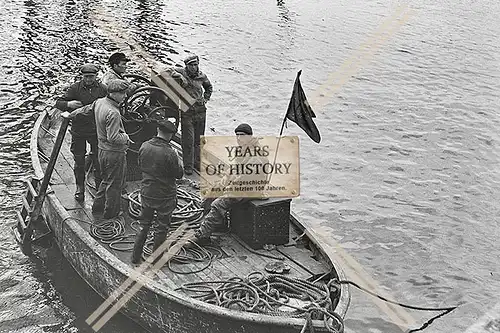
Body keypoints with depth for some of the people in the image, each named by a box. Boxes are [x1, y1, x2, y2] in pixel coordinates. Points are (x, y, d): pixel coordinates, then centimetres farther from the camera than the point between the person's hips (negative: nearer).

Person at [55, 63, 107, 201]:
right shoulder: (75, 88, -7)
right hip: (78, 131, 0)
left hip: (96, 130, 1)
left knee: (98, 160, 6)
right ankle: (80, 188, 24)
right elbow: (58, 103, -7)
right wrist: (69, 104, -29)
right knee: (79, 161, 9)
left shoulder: (102, 89, -3)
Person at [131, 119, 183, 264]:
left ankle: (136, 256, 25)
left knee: (144, 225, 20)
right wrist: (179, 161, 3)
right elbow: (178, 174, -13)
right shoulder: (169, 153, -24)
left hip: (146, 192, 5)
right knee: (161, 228, 12)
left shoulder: (144, 146, -7)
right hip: (165, 196, -5)